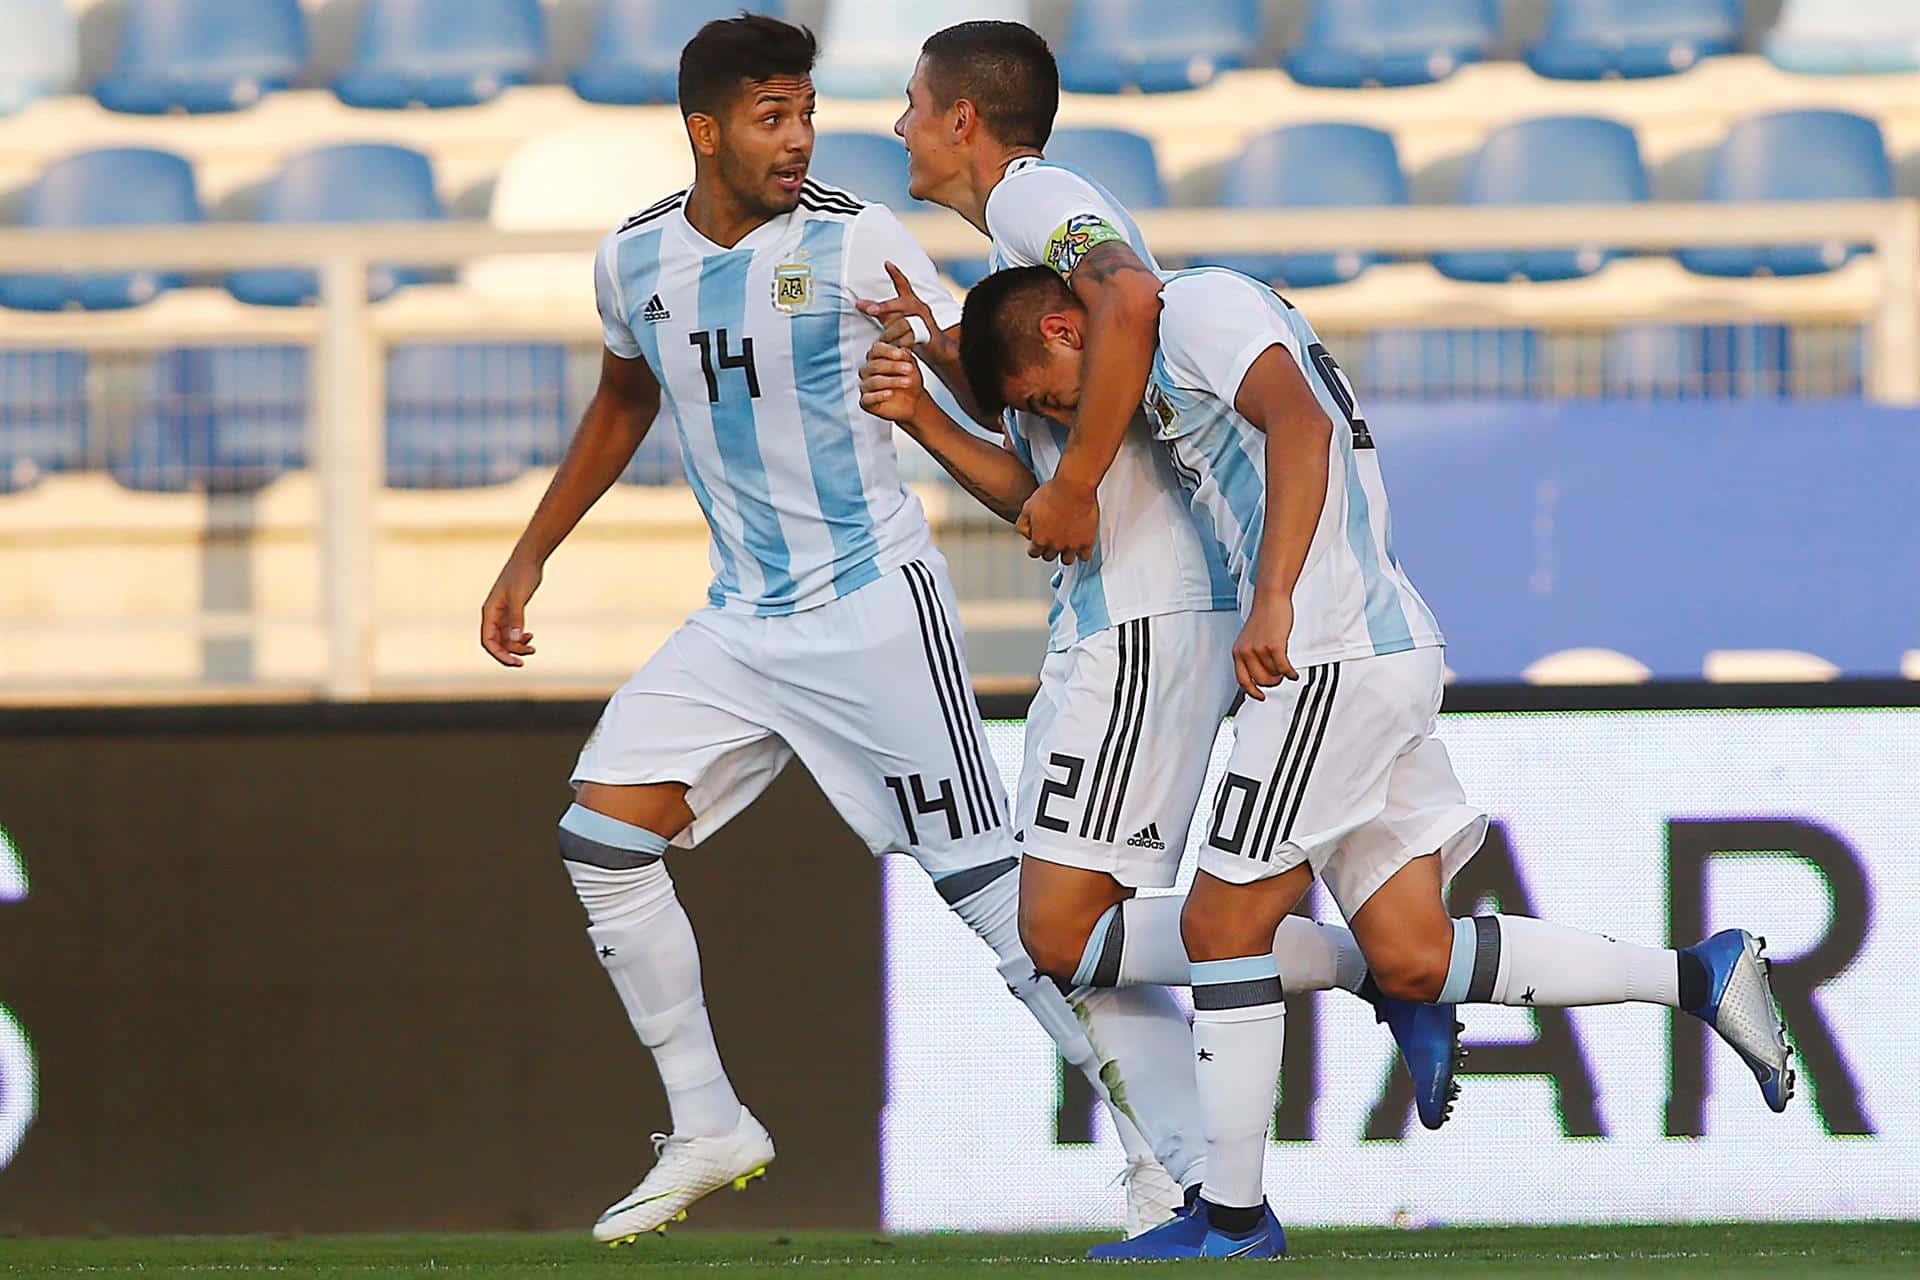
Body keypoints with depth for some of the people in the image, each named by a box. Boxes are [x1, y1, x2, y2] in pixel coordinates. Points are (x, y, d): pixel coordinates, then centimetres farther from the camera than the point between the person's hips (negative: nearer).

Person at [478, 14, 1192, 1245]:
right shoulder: (636, 261, 3)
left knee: (982, 877, -10)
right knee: (601, 838, -4)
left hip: (875, 609, -6)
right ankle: (708, 1132, 8)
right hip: (742, 622, 6)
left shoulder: (859, 244, -13)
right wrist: (531, 555, 23)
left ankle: (1165, 1140, -4)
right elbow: (623, 404, 23)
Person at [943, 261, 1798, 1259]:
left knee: (1222, 923, -3)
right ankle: (1699, 976, 6)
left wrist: (1272, 601, -31)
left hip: (1336, 656, -10)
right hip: (1392, 648, 10)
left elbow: (1300, 423, -23)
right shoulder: (1165, 365, 25)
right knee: (1411, 959, 6)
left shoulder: (1198, 307, -6)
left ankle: (1231, 1217, 3)